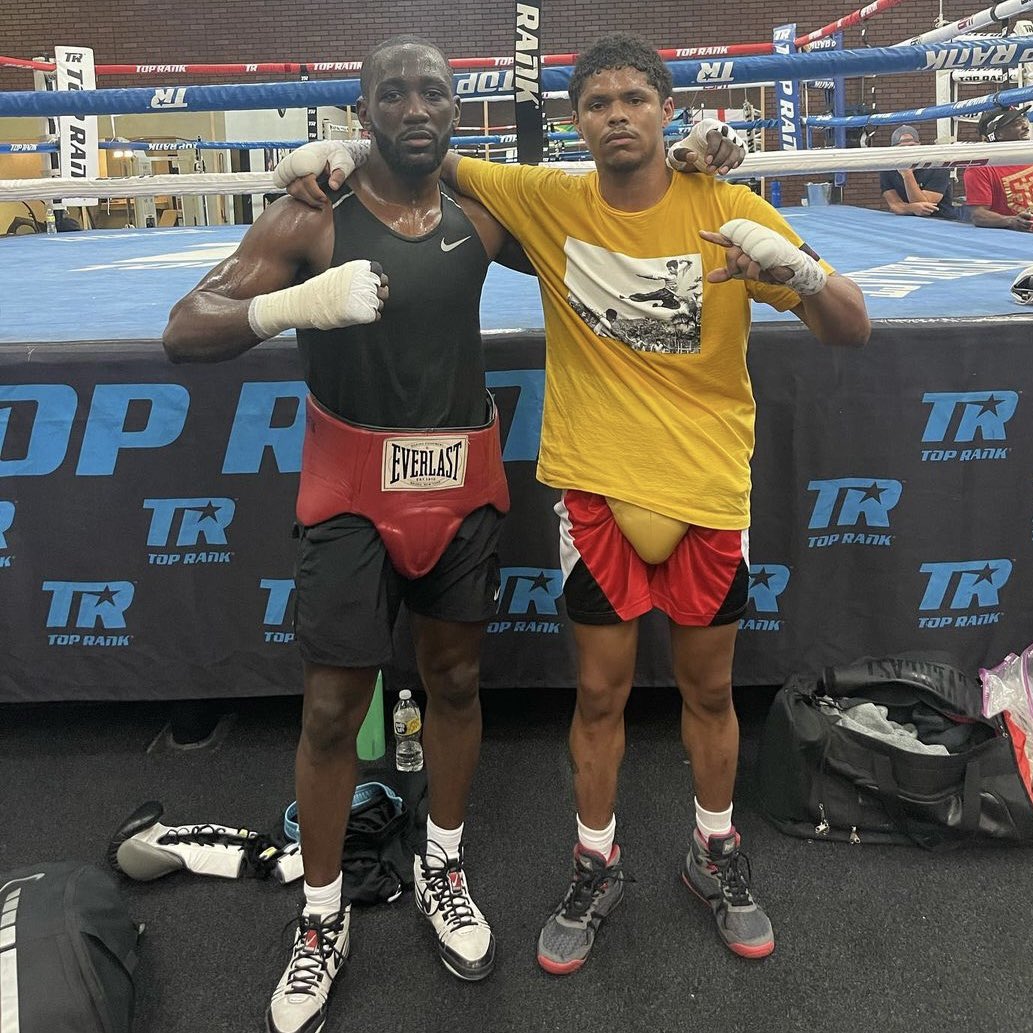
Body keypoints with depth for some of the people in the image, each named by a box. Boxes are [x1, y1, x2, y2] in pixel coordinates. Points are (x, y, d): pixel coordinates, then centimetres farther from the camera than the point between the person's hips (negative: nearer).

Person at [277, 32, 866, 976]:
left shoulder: (727, 210, -8)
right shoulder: (547, 202, -5)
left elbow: (852, 330, -9)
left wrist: (801, 271, -30)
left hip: (709, 489, 0)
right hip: (598, 488, 0)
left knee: (709, 686, 15)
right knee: (601, 690, 10)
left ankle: (716, 856, 39)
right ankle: (596, 869, 32)